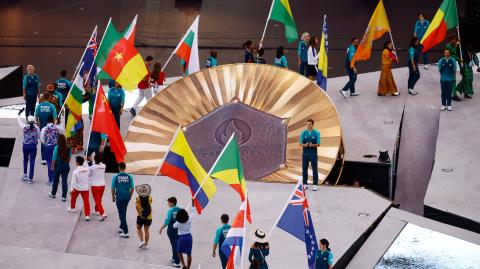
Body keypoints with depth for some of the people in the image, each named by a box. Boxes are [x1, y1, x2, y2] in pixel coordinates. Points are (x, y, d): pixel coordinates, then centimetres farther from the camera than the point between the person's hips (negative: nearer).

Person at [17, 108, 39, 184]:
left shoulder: (24, 127, -11)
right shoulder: (37, 128, -10)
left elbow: (18, 120, 4)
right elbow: (38, 137, 0)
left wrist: (19, 113, 18)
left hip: (25, 146, 1)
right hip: (33, 146, -1)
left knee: (25, 159, 24)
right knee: (32, 161, 4)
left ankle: (25, 175, 27)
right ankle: (30, 178, 3)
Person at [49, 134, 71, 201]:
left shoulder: (57, 147, -15)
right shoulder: (68, 148, -5)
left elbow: (54, 158, -12)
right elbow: (69, 158, 4)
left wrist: (52, 166, -1)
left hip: (58, 165, -2)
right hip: (66, 165, 2)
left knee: (56, 180, 15)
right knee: (64, 181, 6)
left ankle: (53, 194, 32)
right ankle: (64, 196, 5)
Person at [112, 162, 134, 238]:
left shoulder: (115, 177, -10)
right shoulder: (129, 177, -4)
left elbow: (113, 188, -5)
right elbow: (132, 188, 1)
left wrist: (113, 197, 10)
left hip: (119, 198, -3)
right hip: (127, 197, 3)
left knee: (122, 214, -1)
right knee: (123, 213, 23)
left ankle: (126, 232, -5)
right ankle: (121, 227, 37)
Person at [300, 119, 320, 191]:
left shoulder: (316, 133, 1)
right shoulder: (303, 133, 6)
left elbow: (318, 144, -2)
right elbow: (300, 144, 3)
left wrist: (312, 145, -22)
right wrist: (305, 145, -17)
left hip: (313, 153, -2)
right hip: (305, 153, 2)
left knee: (314, 169, -2)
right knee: (304, 169, 4)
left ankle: (315, 185, 1)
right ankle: (305, 184, 12)